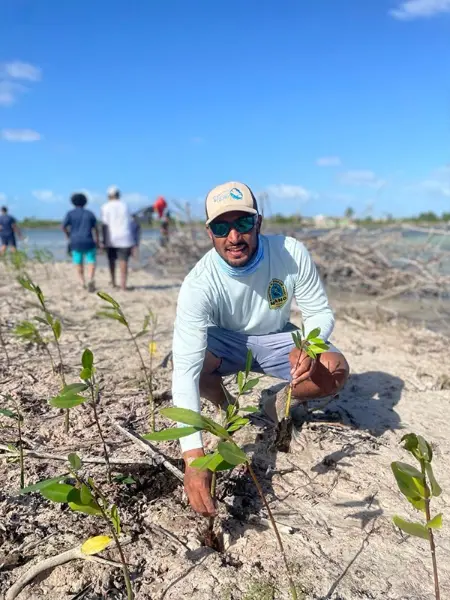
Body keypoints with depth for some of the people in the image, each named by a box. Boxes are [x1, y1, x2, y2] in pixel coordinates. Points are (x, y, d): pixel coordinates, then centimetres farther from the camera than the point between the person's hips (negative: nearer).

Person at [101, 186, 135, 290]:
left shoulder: (106, 207, 0)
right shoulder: (125, 206, 9)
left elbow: (105, 224, -6)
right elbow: (129, 223, 9)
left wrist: (104, 240, -3)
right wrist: (131, 242, 14)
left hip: (111, 237, 0)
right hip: (124, 238, 0)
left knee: (112, 260, 15)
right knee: (123, 261, -2)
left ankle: (113, 282, 19)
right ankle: (123, 284, -9)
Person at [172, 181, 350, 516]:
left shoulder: (292, 254, -25)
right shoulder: (199, 285, -32)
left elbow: (320, 312, -13)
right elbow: (186, 369, -38)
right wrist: (194, 456, -48)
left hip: (276, 339, 1)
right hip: (225, 343, -1)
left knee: (336, 370, -24)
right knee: (186, 355, -32)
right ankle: (224, 407, 4)